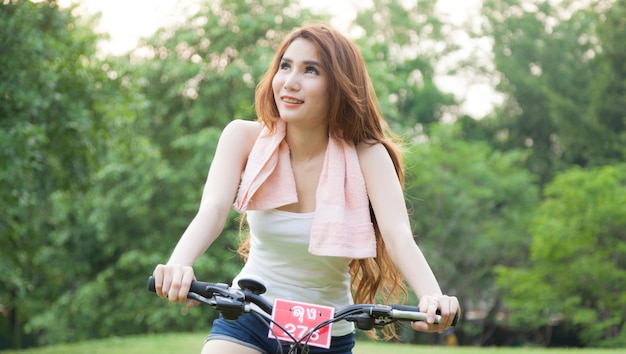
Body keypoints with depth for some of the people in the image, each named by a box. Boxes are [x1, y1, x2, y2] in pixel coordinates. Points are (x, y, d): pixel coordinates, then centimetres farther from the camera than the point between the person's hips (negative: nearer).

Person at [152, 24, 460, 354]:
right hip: (248, 322, 0)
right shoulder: (245, 137, -10)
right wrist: (177, 265, -47)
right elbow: (212, 210, -25)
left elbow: (399, 236, -27)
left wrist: (432, 298, -48)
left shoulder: (367, 157, -14)